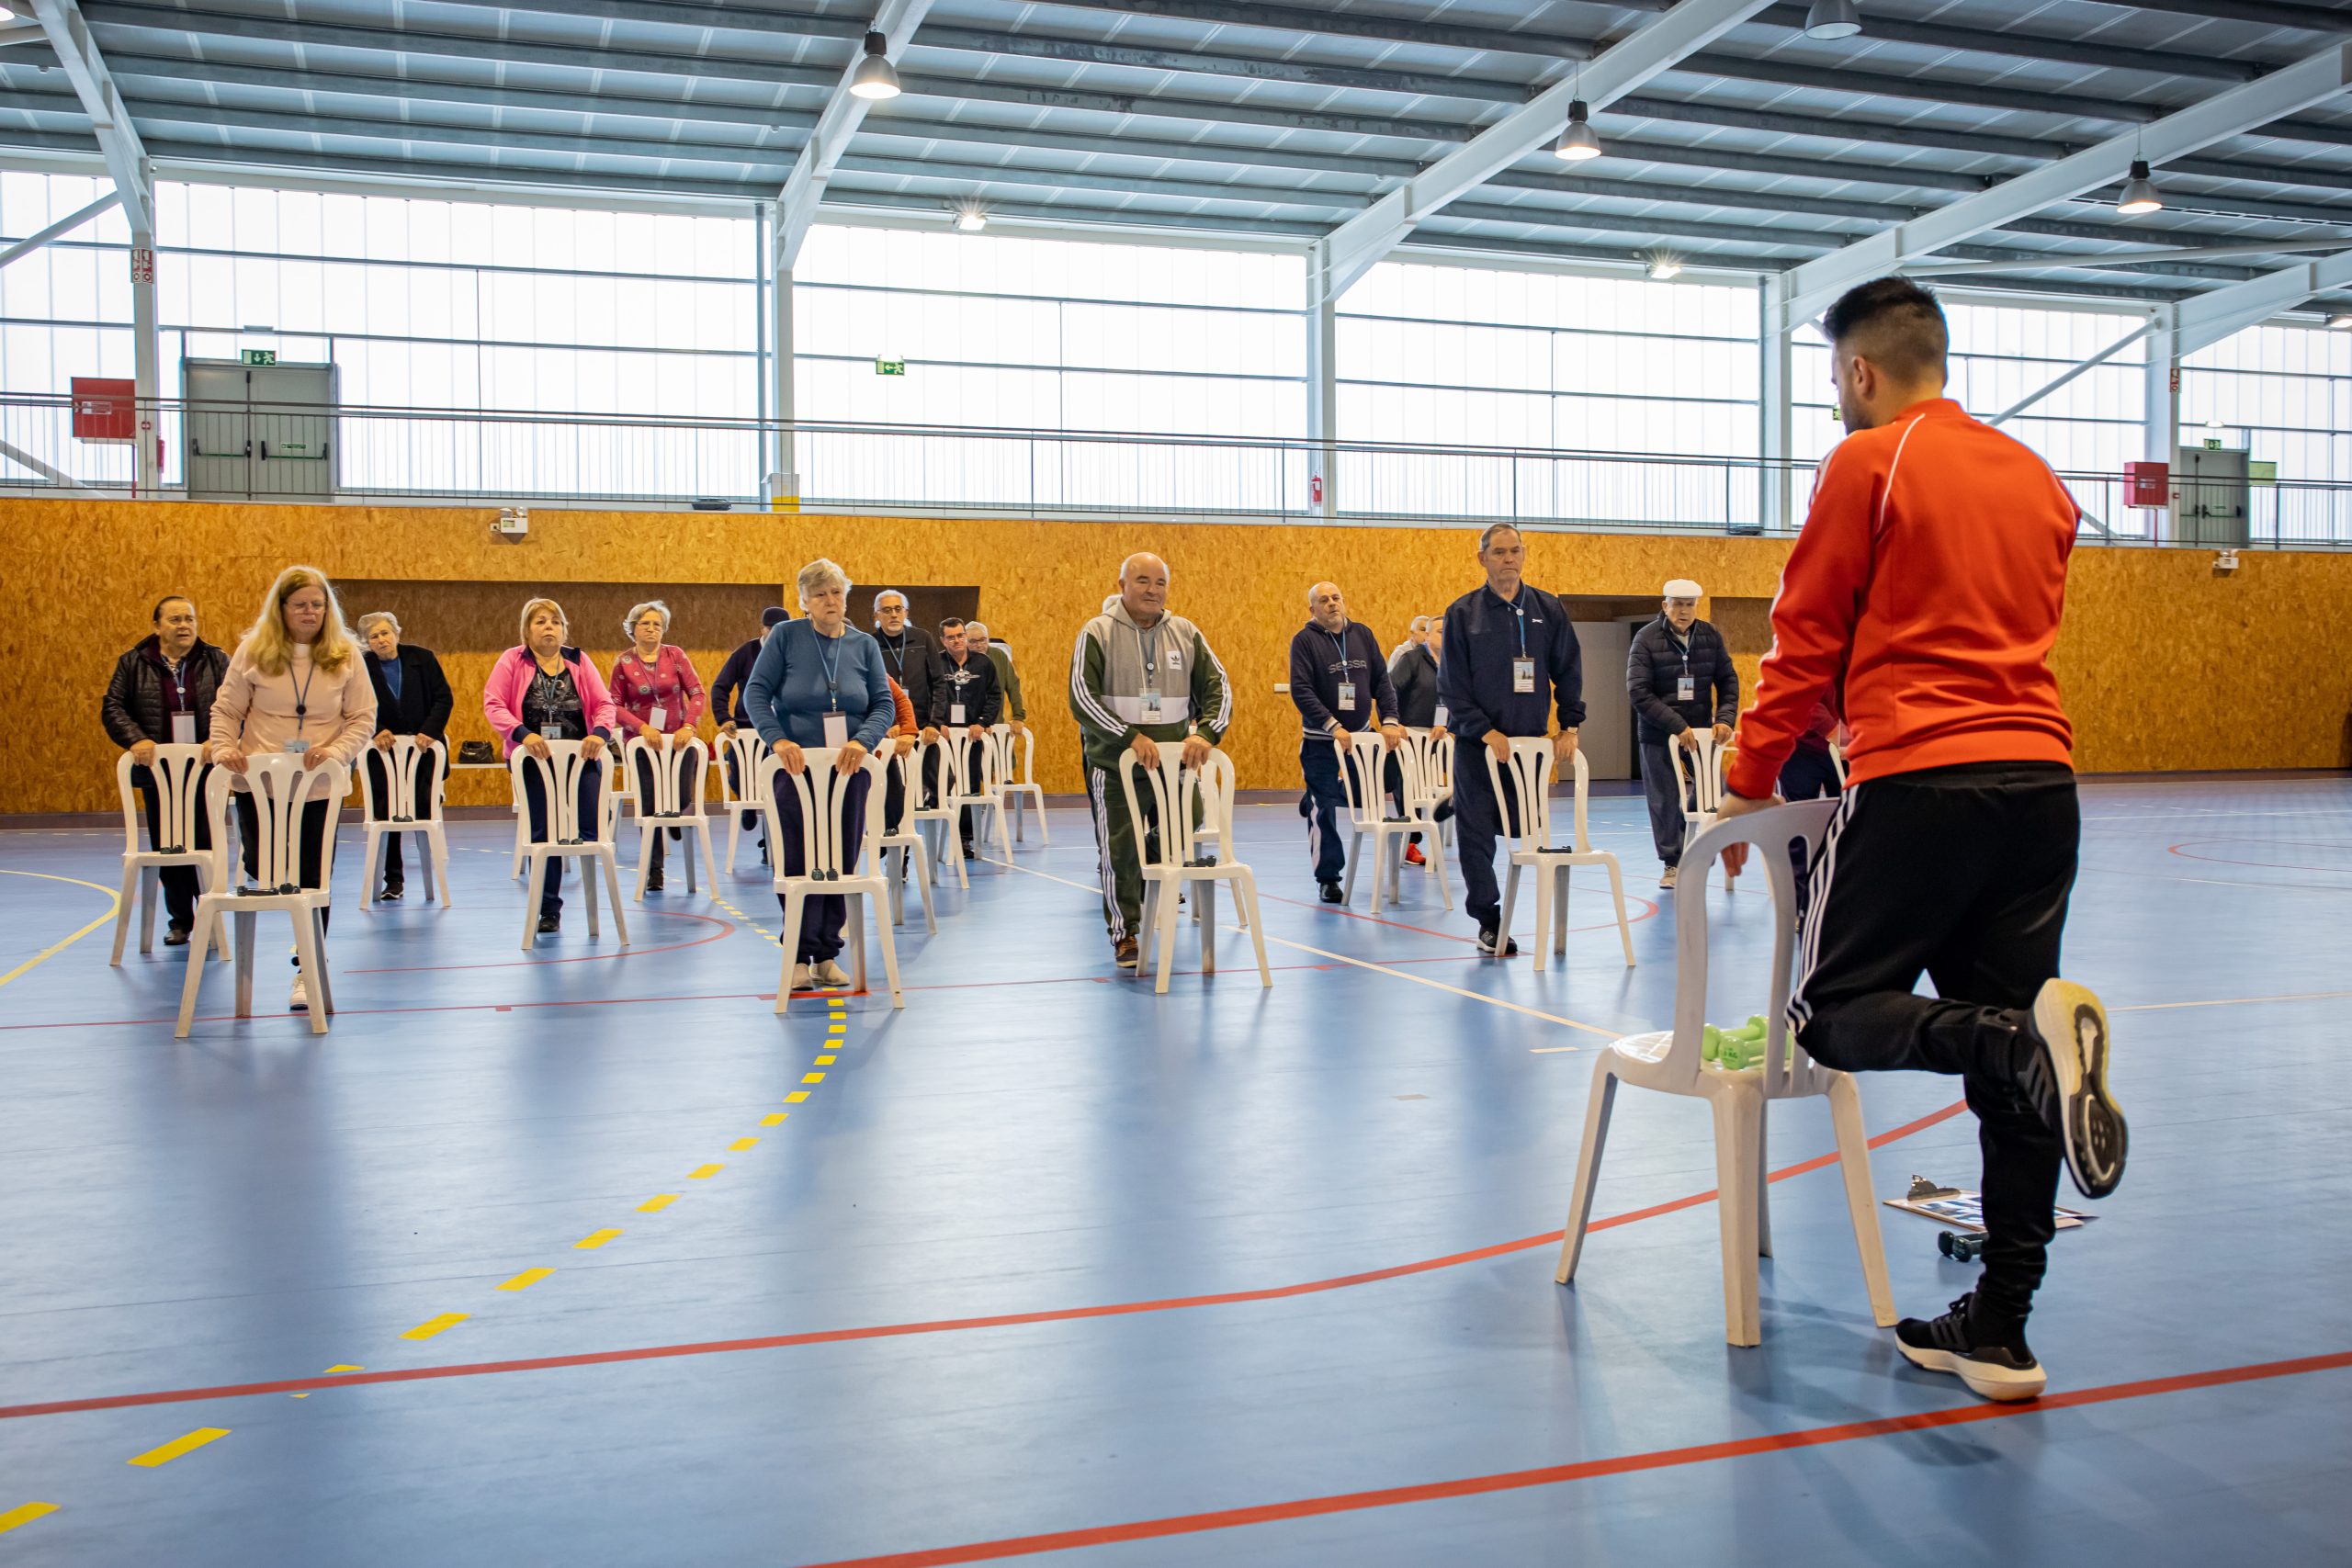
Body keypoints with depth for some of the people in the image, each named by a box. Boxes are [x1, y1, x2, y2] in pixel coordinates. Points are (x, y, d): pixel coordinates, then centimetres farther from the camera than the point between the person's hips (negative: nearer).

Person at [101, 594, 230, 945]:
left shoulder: (216, 661, 4)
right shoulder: (133, 664, 6)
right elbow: (112, 707, 2)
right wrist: (135, 739, -15)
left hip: (205, 770, -1)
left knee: (208, 846, -3)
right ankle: (180, 920, 16)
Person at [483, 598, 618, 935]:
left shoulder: (578, 661, 7)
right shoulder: (512, 661, 2)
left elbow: (604, 705, 3)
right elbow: (493, 705, -6)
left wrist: (600, 733, -18)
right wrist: (523, 733, -21)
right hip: (535, 759, -1)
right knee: (544, 832, 3)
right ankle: (549, 910, 14)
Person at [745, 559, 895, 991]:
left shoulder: (865, 645, 6)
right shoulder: (786, 636, -2)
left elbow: (884, 704, 0)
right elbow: (756, 693, -5)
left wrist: (863, 740, -19)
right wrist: (777, 739, -21)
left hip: (848, 771, 3)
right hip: (797, 769, -2)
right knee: (798, 865, -3)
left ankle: (827, 955, 15)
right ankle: (800, 958, 6)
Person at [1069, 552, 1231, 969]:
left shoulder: (1185, 633, 7)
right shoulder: (1097, 633, -4)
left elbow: (1217, 686, 7)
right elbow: (1081, 696, -13)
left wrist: (1205, 732, -11)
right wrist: (1130, 736, -22)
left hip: (1173, 762, 3)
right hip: (1114, 764, -3)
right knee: (1119, 852, 1)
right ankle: (1123, 934, 16)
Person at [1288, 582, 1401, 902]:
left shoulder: (1363, 634, 5)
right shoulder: (1304, 640, -8)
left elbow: (1382, 681, 6)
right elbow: (1301, 690, -17)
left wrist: (1389, 720, -7)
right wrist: (1332, 726, -25)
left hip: (1360, 735, 5)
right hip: (1320, 740, -5)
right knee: (1323, 811, -2)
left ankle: (1317, 797, 37)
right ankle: (1328, 879, 8)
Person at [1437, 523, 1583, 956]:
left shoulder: (1548, 609, 5)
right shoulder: (1462, 613, -2)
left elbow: (1569, 671, 9)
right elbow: (1451, 684, -4)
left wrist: (1570, 725, 0)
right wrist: (1485, 730, -12)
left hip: (1529, 739, 2)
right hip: (1477, 742, -2)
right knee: (1476, 832, -5)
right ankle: (1489, 921, 4)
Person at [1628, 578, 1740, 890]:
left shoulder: (1710, 636, 2)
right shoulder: (1646, 639, -9)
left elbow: (1728, 680, 7)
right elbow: (1638, 692, -15)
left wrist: (1725, 718, -11)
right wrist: (1676, 725, -21)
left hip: (1700, 729, 3)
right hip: (1658, 733, -3)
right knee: (1664, 799, 2)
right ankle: (1672, 862, 15)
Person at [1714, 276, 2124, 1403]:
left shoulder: (1868, 464, -1)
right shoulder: (2038, 478, 19)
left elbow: (1806, 640, -1)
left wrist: (1750, 784, 6)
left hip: (1920, 777, -6)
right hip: (2041, 779, 7)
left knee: (1833, 1013, 2)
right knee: (2009, 1059, 7)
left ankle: (2030, 1038, -26)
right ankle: (1999, 1333, 9)